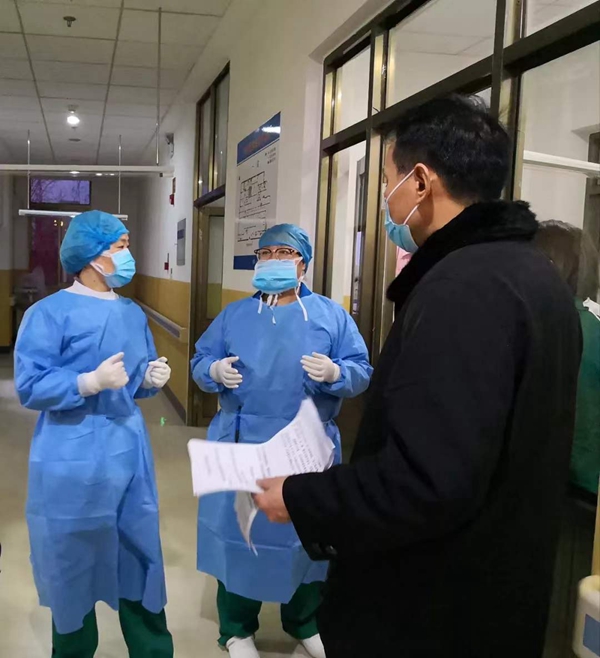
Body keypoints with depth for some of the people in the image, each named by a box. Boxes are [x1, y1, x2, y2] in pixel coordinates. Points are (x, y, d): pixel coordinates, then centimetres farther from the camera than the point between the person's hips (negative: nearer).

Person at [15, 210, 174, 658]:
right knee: (74, 563, 9)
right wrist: (91, 381, -24)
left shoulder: (133, 313, 10)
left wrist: (152, 379, -3)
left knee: (140, 554, 12)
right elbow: (29, 386, -14)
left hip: (129, 450, 6)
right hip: (74, 460, -5)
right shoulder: (50, 313, -10)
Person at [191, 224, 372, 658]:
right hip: (241, 445, 1)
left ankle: (306, 622, 36)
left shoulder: (332, 315, 2)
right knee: (238, 531, 9)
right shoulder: (234, 315, 8)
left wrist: (335, 373, -23)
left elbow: (363, 373, -2)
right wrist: (216, 371, -15)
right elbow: (200, 361, 8)